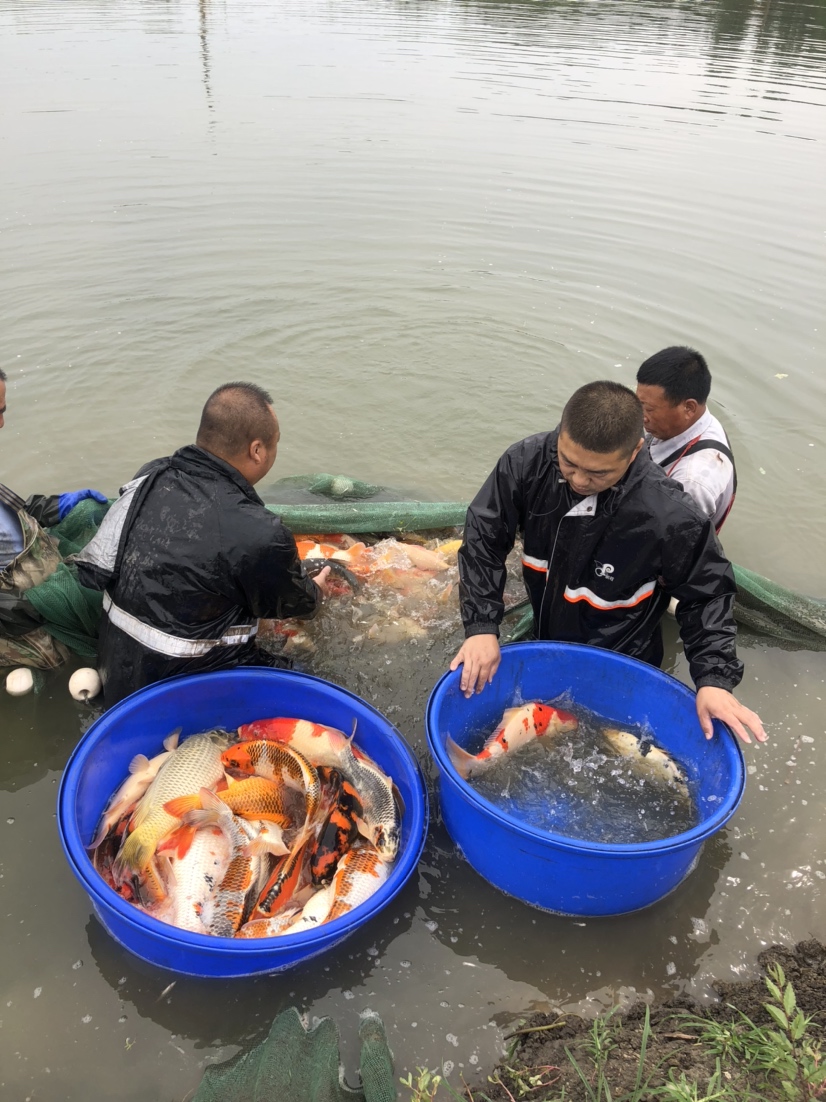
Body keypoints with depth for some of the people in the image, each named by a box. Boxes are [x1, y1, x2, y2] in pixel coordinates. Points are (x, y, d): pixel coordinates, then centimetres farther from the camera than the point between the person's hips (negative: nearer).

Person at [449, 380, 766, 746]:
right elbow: (483, 539, -15)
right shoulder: (527, 462, -25)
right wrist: (481, 627, -24)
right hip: (538, 640, 3)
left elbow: (706, 595, -15)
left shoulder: (671, 517, -32)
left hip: (617, 673, -3)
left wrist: (715, 679, -25)